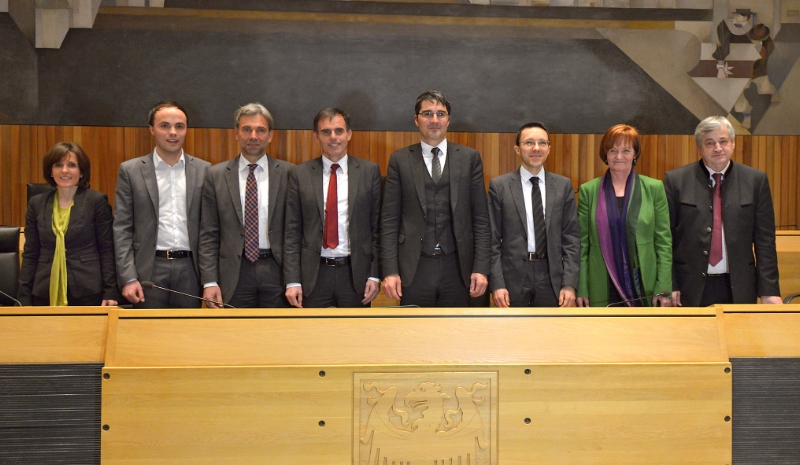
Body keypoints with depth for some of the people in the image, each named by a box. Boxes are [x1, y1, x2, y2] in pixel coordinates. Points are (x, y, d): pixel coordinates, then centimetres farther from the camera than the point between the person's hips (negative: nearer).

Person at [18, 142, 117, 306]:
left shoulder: (97, 201, 0)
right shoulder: (37, 204, 9)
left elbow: (107, 251, -1)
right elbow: (30, 254, 10)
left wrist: (110, 292, -8)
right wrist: (24, 296, 4)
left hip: (88, 293, -3)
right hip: (44, 294, 3)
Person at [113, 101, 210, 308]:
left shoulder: (203, 170, 7)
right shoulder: (130, 170, 3)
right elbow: (122, 229, 1)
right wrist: (128, 278, -7)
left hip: (190, 269, 1)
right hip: (149, 270, -1)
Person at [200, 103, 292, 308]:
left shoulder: (287, 173, 3)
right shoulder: (216, 175, 5)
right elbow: (208, 235, 4)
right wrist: (209, 281, -4)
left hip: (276, 271, 0)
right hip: (234, 273, 0)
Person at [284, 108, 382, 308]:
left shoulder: (369, 171, 3)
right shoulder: (300, 174, 3)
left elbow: (377, 227, 4)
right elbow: (292, 232, 2)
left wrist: (375, 275, -2)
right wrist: (292, 281, -4)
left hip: (356, 273, 0)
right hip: (314, 275, 0)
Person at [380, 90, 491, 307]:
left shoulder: (469, 157, 6)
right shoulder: (400, 160, 5)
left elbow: (480, 217, 4)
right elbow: (389, 220, 2)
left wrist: (481, 267, -3)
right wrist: (390, 271, -5)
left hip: (457, 267, 1)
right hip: (414, 268, 0)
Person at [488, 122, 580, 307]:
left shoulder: (563, 185, 6)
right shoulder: (499, 186, 1)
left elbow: (571, 237, 4)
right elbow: (493, 240, 0)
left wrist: (570, 284, -3)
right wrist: (496, 284, -8)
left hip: (551, 278, 1)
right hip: (513, 278, -1)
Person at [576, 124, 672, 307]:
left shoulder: (654, 188, 4)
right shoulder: (588, 190, 5)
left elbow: (664, 241, 3)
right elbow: (582, 243, 4)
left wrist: (664, 290, -4)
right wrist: (581, 290, -2)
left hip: (644, 288, 0)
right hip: (602, 291, 0)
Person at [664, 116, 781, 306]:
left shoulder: (756, 180, 6)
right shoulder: (675, 180, 2)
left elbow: (765, 240, 4)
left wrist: (769, 291, -2)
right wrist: (668, 287, -6)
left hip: (739, 290, 1)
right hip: (690, 289, -1)